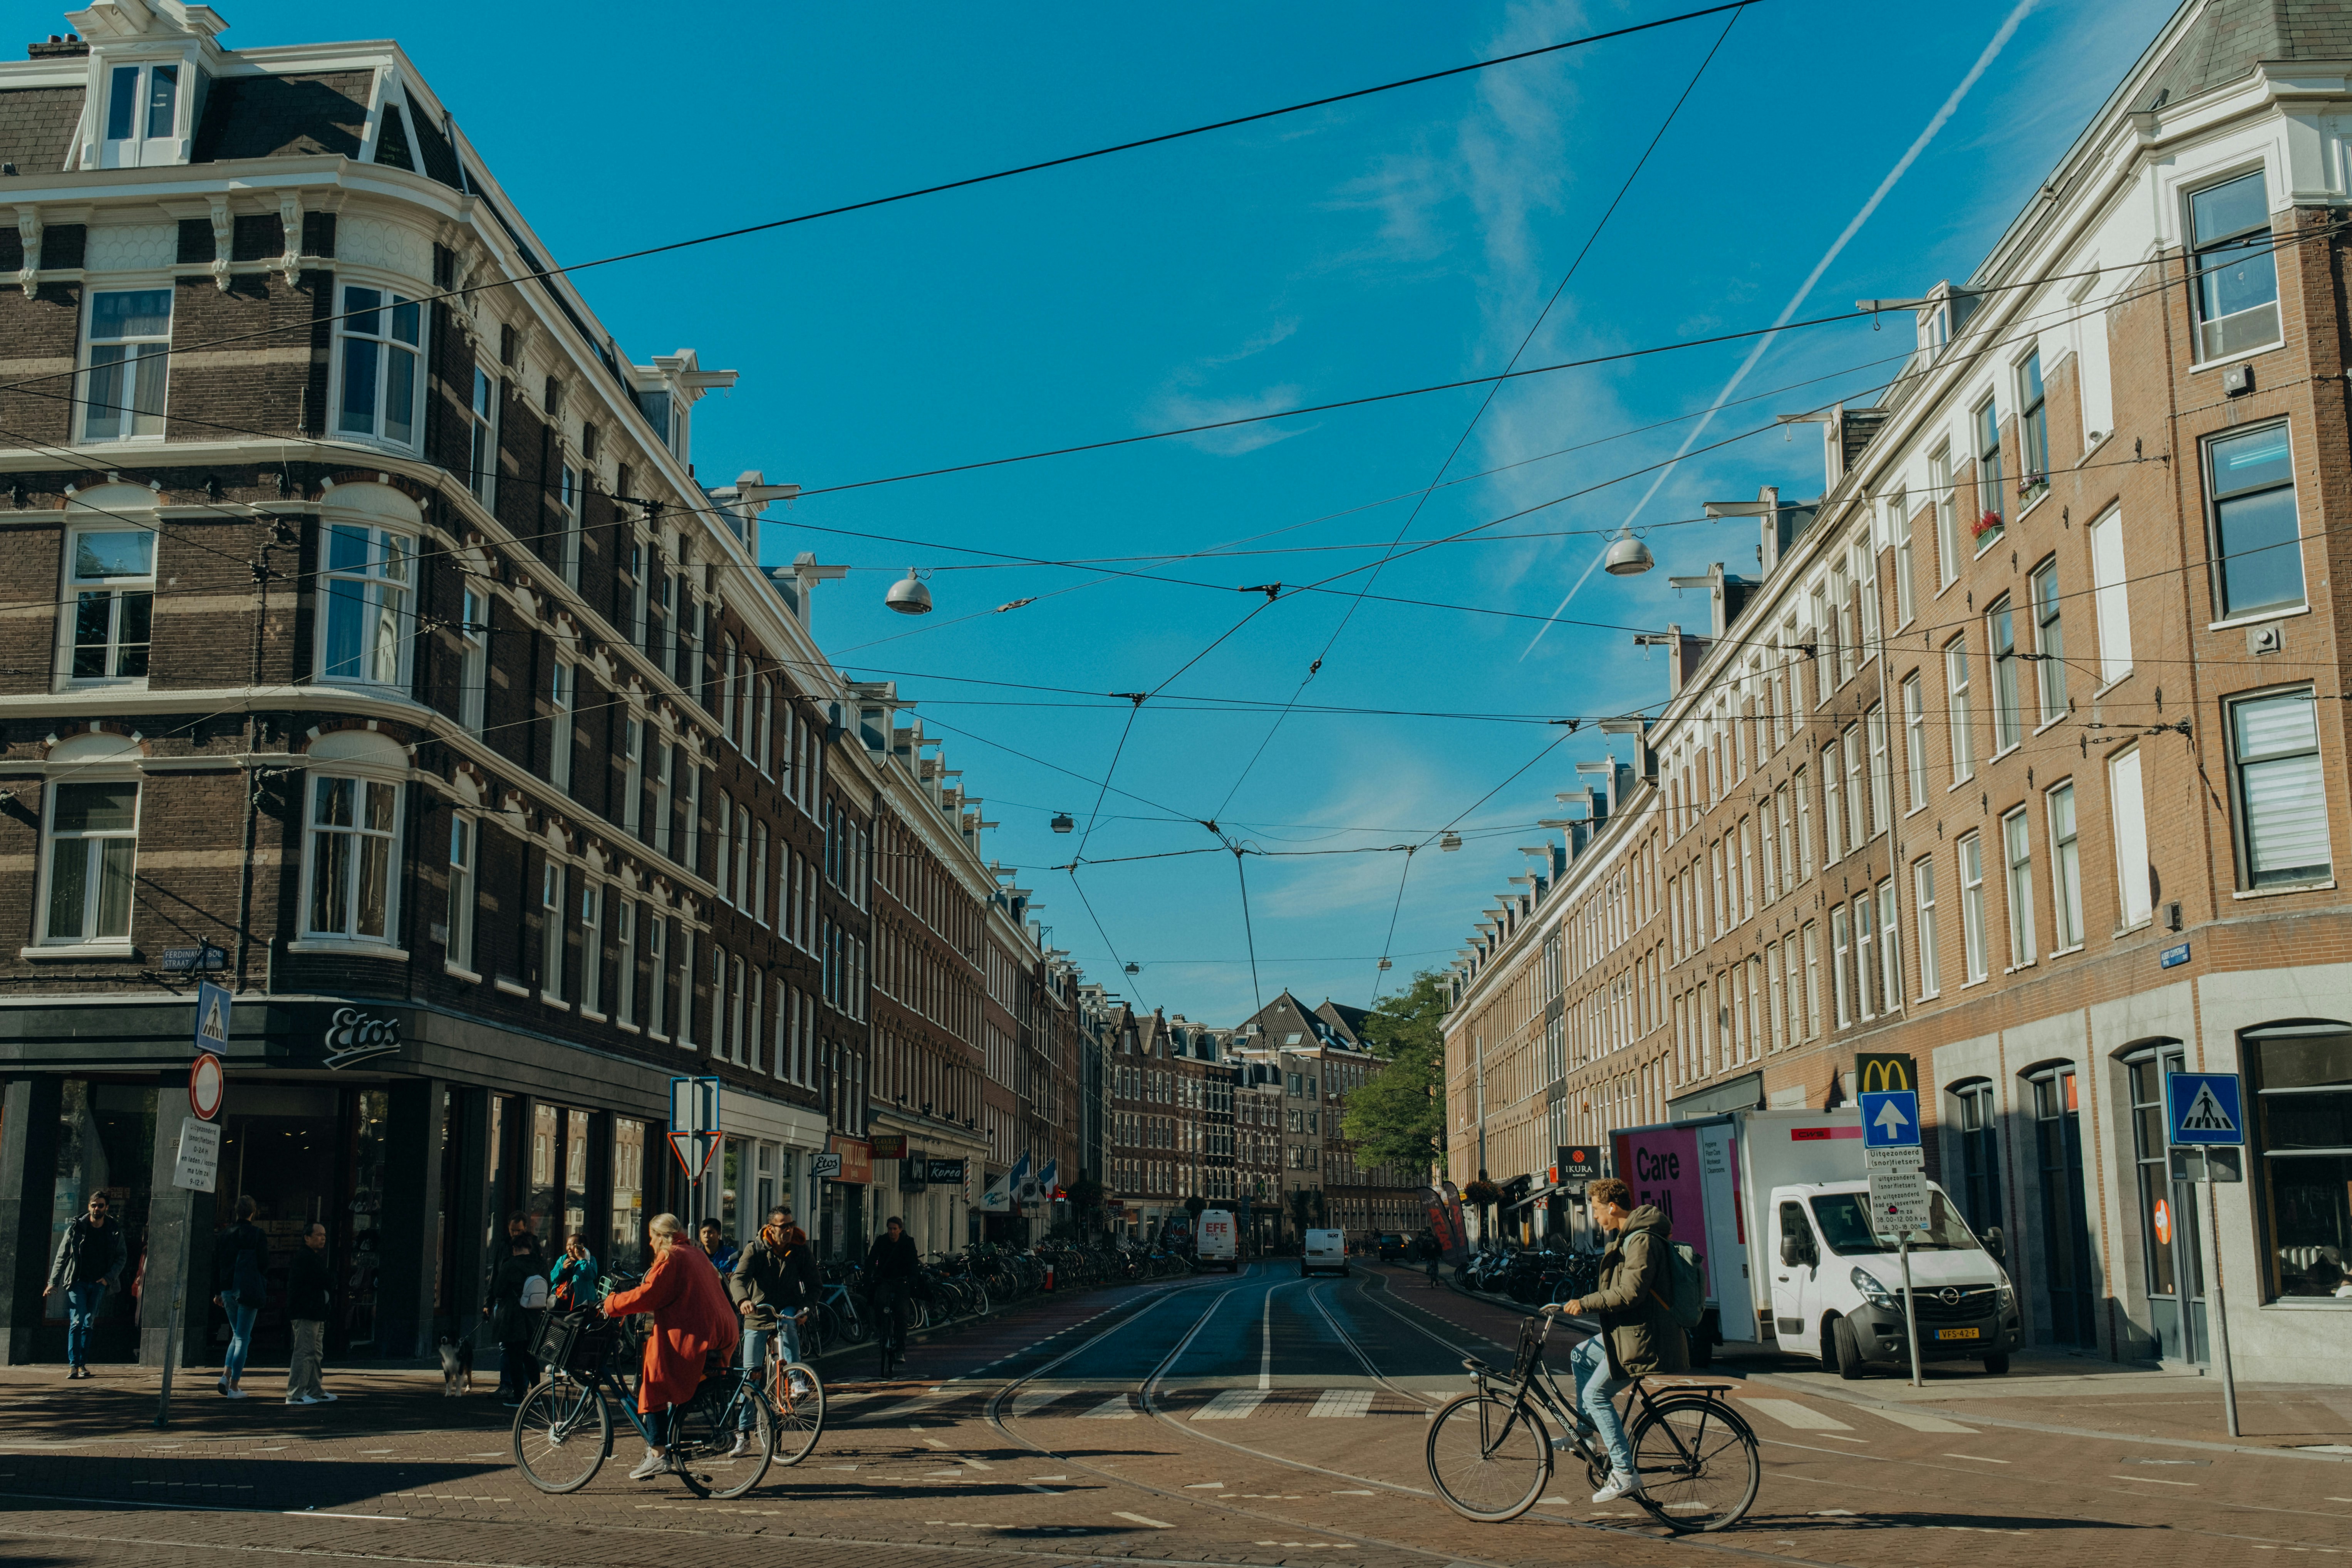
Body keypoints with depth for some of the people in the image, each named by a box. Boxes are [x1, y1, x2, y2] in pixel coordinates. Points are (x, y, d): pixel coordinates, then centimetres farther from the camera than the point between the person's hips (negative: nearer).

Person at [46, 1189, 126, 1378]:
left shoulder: (114, 1230, 1)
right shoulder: (76, 1228, -3)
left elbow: (121, 1257, 7)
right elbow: (62, 1256, 0)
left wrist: (109, 1278, -6)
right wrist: (53, 1283, -5)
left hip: (99, 1284, 2)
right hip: (77, 1282, -2)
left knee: (88, 1324, 5)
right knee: (77, 1322, -11)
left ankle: (83, 1364, 10)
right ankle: (73, 1364, -12)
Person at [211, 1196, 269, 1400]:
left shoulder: (225, 1234, 6)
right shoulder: (257, 1234, -7)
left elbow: (216, 1265, 9)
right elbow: (264, 1264, -7)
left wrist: (217, 1293, 15)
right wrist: (264, 1292, 5)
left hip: (228, 1291, 5)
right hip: (249, 1291, -5)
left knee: (237, 1335, 19)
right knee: (243, 1338, 1)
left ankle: (226, 1375, 3)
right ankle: (234, 1387, 1)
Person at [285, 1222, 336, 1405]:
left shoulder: (314, 1257, 21)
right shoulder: (305, 1257, -14)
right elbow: (326, 1279, -19)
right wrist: (332, 1275, 1)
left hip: (315, 1313, 11)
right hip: (306, 1313, -11)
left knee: (316, 1352, 15)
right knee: (305, 1351, -10)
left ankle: (315, 1392, 21)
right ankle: (295, 1394, -8)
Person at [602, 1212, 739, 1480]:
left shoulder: (670, 1257, -8)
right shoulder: (695, 1254, 21)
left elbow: (647, 1296, -15)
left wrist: (611, 1304, -3)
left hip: (689, 1336, -9)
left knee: (653, 1384, -3)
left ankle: (658, 1454, -9)